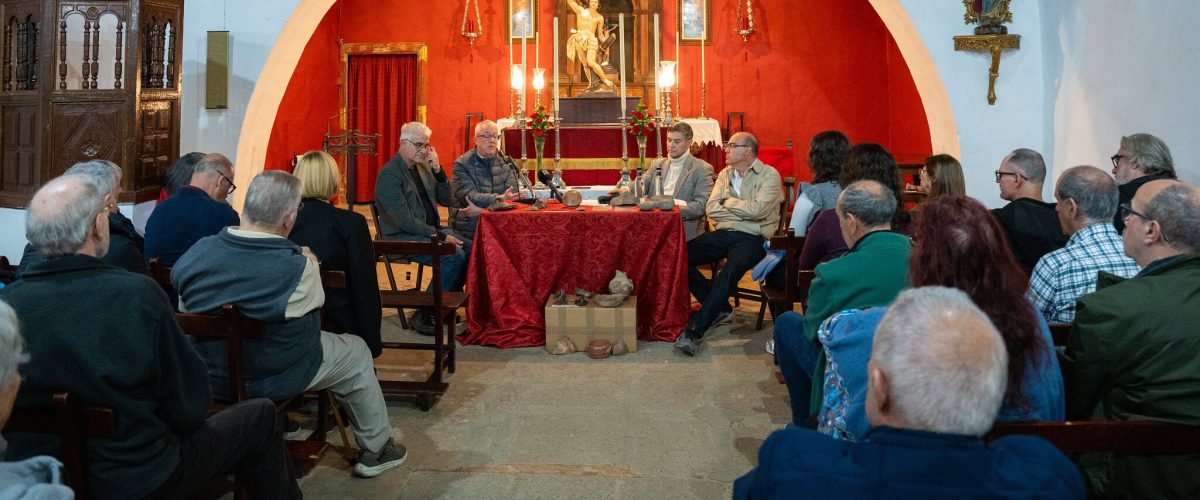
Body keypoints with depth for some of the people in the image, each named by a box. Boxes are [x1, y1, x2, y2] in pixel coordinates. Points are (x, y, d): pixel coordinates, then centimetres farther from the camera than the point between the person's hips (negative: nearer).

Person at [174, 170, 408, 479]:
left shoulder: (197, 252, -12)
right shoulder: (298, 267, -27)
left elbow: (184, 313, 2)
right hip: (275, 380, -5)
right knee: (357, 352, 17)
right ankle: (375, 449, 30)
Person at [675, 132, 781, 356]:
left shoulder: (769, 175, -1)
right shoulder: (725, 174, 16)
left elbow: (757, 209, -17)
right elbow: (710, 209, 5)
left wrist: (728, 202, -2)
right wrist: (743, 212, -6)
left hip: (751, 237, -6)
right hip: (723, 234, 6)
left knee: (731, 269, -36)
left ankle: (695, 329, -33)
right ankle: (719, 306, 1)